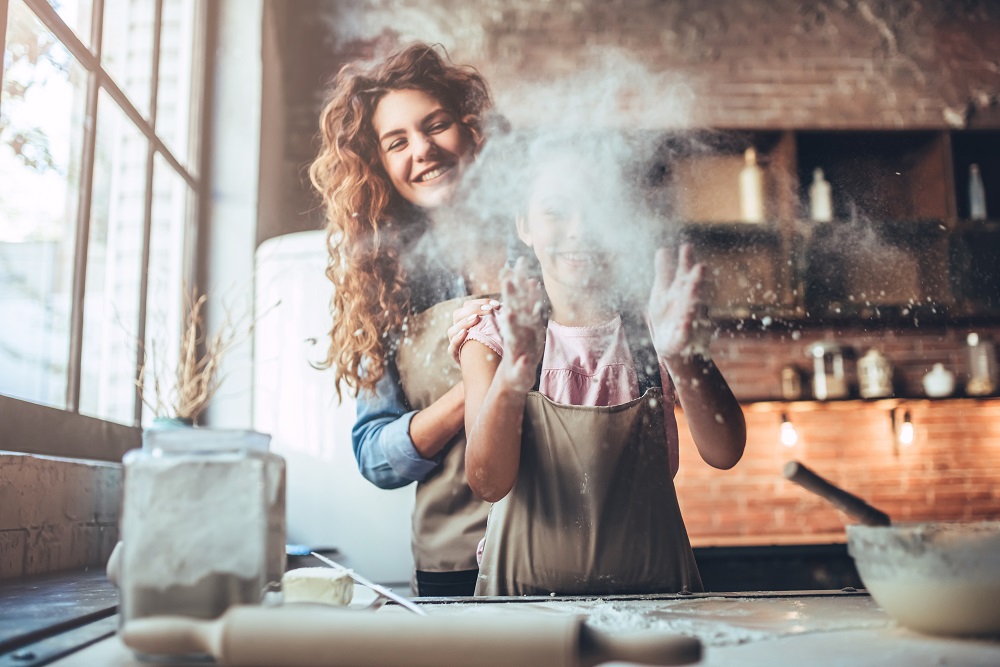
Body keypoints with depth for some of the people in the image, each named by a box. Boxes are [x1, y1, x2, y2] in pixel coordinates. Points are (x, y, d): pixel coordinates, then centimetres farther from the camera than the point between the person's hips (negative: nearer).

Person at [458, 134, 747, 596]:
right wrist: (514, 373, -31)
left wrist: (680, 357, -30)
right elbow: (488, 483, -13)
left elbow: (724, 452, -12)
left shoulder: (654, 325, 3)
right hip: (524, 594, -1)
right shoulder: (492, 338, 1)